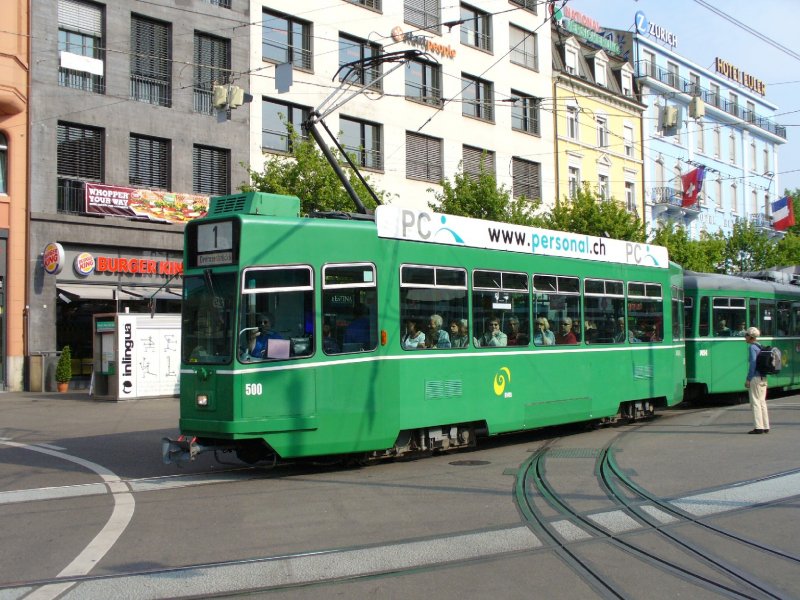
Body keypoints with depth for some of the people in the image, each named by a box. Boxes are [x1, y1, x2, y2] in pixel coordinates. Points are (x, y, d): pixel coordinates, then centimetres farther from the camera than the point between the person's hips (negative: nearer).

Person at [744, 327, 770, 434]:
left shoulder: (752, 347, -11)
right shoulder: (760, 347, 14)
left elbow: (753, 364, -17)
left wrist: (748, 379, -15)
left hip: (755, 377, -8)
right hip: (763, 378, 8)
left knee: (755, 402, -5)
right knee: (762, 402, 12)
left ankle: (758, 427, -6)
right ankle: (765, 427, 13)